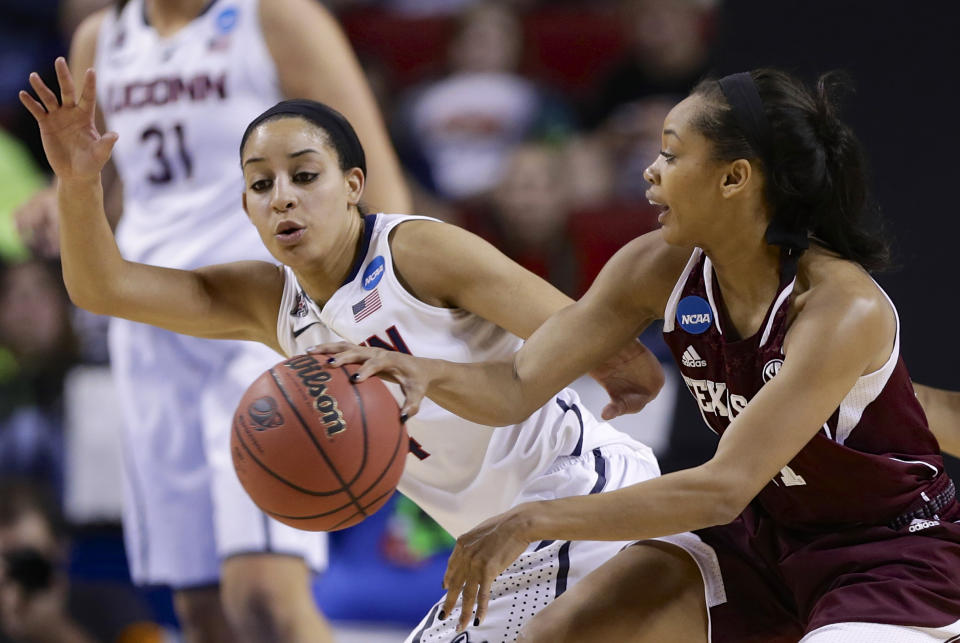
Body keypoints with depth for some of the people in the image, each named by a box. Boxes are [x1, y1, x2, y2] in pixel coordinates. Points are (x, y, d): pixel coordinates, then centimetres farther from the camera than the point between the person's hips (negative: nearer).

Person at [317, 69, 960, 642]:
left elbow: (725, 488, -35)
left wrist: (537, 520, -38)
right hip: (761, 529, 7)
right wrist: (427, 373, -33)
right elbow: (517, 388, -10)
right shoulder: (661, 269, -11)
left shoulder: (844, 309, -31)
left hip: (893, 550, -7)